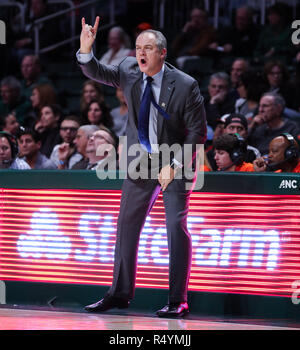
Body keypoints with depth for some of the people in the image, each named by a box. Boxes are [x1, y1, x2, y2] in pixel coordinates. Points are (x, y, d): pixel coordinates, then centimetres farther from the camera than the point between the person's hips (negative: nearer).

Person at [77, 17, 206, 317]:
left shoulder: (185, 86, -18)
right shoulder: (129, 71, -5)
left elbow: (197, 132, -14)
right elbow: (97, 72, -12)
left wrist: (175, 165, -19)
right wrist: (86, 49, -32)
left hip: (176, 159, -5)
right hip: (141, 158, 5)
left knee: (176, 227, -10)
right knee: (127, 224, 7)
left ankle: (178, 301, -3)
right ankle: (120, 293, 17)